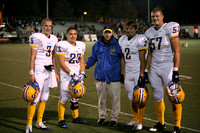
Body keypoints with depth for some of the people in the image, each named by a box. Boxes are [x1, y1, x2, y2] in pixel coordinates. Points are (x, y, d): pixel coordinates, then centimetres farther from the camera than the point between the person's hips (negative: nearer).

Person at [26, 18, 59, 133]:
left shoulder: (53, 39, 13)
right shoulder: (37, 37, -9)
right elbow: (32, 57, -11)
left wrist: (56, 73, 18)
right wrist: (31, 73, -16)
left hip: (49, 70, 7)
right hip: (39, 70, -7)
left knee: (44, 98, 12)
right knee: (35, 98, -10)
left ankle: (39, 122, 23)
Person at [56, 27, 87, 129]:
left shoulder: (81, 45, 10)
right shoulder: (62, 45, -11)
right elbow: (61, 64, -13)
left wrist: (82, 73, 0)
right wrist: (72, 74, -16)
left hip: (77, 75, 6)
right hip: (66, 75, -6)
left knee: (76, 97, 14)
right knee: (64, 98, -7)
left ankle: (75, 117, 29)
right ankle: (61, 120, 5)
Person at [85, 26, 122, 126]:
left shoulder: (117, 45, -2)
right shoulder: (97, 45, 7)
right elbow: (93, 58, 18)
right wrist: (86, 65, 2)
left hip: (114, 76, -3)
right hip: (100, 76, 3)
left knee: (115, 98, 1)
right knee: (101, 98, 12)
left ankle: (114, 118, 13)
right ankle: (102, 116, 26)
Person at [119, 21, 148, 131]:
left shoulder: (140, 39, -10)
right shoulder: (122, 40, 10)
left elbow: (142, 59, -12)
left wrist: (142, 75, -16)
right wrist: (121, 74, 13)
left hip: (138, 72, -6)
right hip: (128, 73, 6)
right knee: (131, 97, 11)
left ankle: (139, 122, 2)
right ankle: (135, 120, 25)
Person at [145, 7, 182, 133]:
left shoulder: (170, 28, -8)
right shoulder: (149, 32, 11)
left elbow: (177, 51, -10)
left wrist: (175, 70, -16)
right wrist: (146, 71, 15)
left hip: (168, 66, -6)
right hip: (154, 68, 6)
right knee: (158, 97, 11)